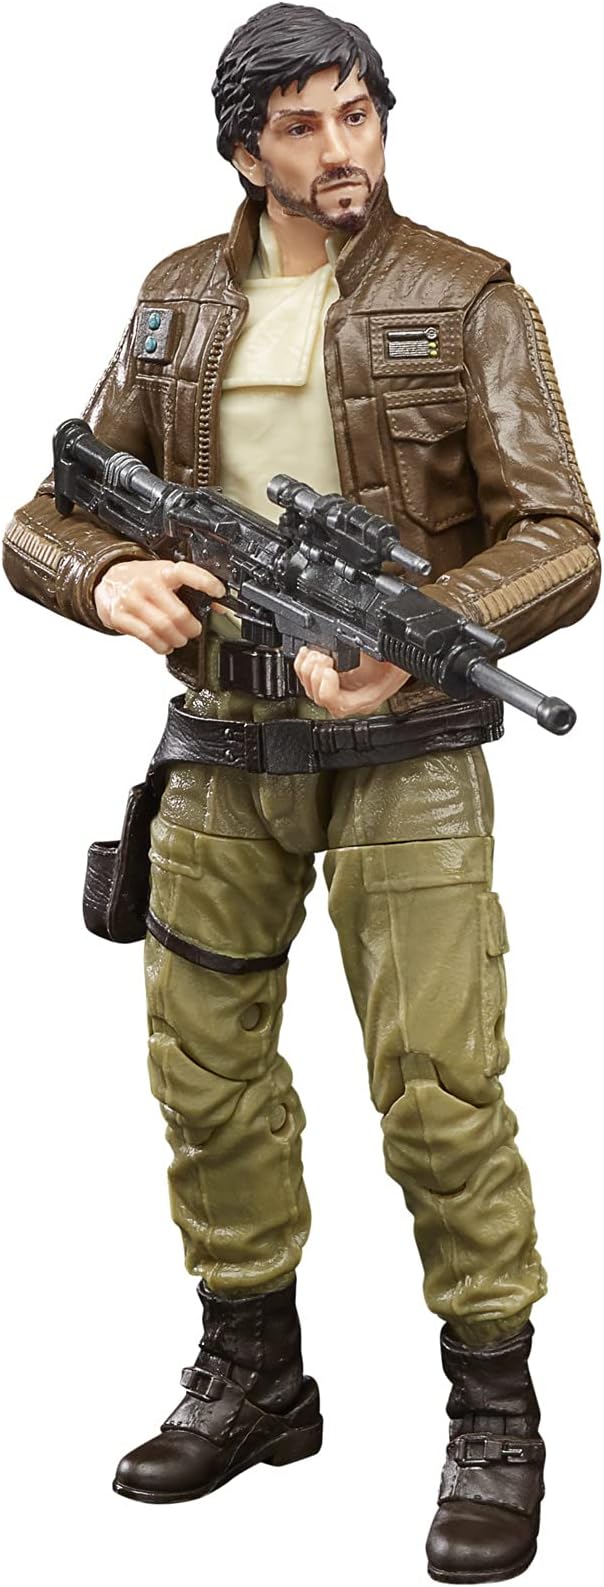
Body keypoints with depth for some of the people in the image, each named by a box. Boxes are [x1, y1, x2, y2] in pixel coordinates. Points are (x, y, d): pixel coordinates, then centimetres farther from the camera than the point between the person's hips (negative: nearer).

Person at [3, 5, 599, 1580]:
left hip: (403, 740, -4)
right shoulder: (178, 300, 9)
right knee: (207, 1066, 11)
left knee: (439, 1086, -5)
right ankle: (251, 1376, 30)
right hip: (221, 736, 5)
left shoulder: (468, 298, -3)